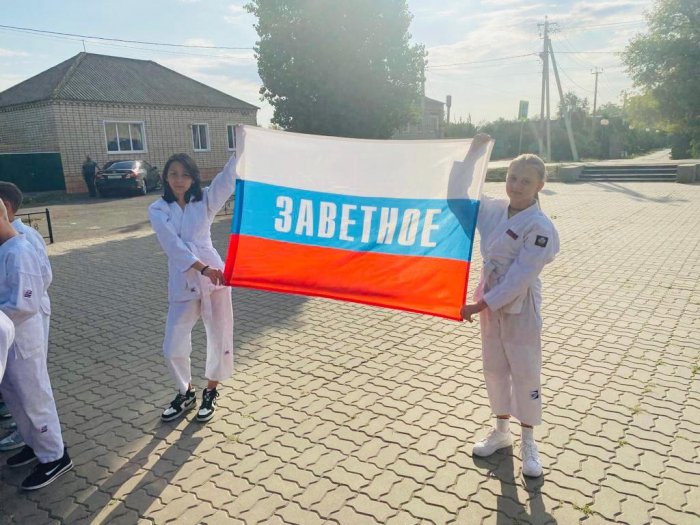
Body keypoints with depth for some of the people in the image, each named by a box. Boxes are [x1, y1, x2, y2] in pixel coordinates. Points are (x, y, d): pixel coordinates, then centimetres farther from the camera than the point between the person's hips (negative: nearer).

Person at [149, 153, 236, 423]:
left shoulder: (205, 200, 3)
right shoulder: (157, 209, 2)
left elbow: (229, 177, -13)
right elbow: (173, 244, -12)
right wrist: (202, 268, -26)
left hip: (214, 275, 0)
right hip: (182, 282, 0)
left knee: (219, 338, 7)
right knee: (173, 347, 4)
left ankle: (211, 392, 31)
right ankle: (186, 393, 31)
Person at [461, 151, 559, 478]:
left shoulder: (540, 227, -19)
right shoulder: (494, 209, 0)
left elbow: (518, 279, -22)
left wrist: (479, 305, -22)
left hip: (520, 309, -6)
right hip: (491, 303, 6)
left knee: (525, 374, 8)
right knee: (494, 368, 17)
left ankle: (528, 443, 27)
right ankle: (501, 431, 37)